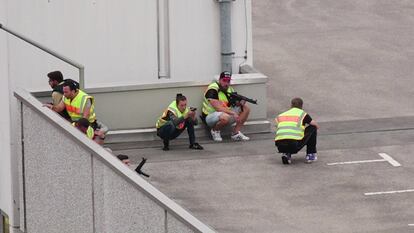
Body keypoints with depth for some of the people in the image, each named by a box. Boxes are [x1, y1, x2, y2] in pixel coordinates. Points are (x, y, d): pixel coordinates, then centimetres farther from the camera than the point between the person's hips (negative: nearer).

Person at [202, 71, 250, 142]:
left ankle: (236, 133, -4)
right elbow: (218, 108, -28)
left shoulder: (229, 89, 6)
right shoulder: (213, 90, -20)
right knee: (225, 117, -42)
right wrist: (233, 113, -32)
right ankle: (215, 130, -9)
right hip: (210, 116, -8)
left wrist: (241, 102, -16)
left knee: (246, 108, -4)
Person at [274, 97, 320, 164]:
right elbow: (317, 126, 25)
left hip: (280, 146, 3)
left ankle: (286, 154, 10)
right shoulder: (302, 114, 16)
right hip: (294, 144, -3)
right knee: (312, 128, 20)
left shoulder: (281, 115, 25)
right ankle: (311, 155, 23)